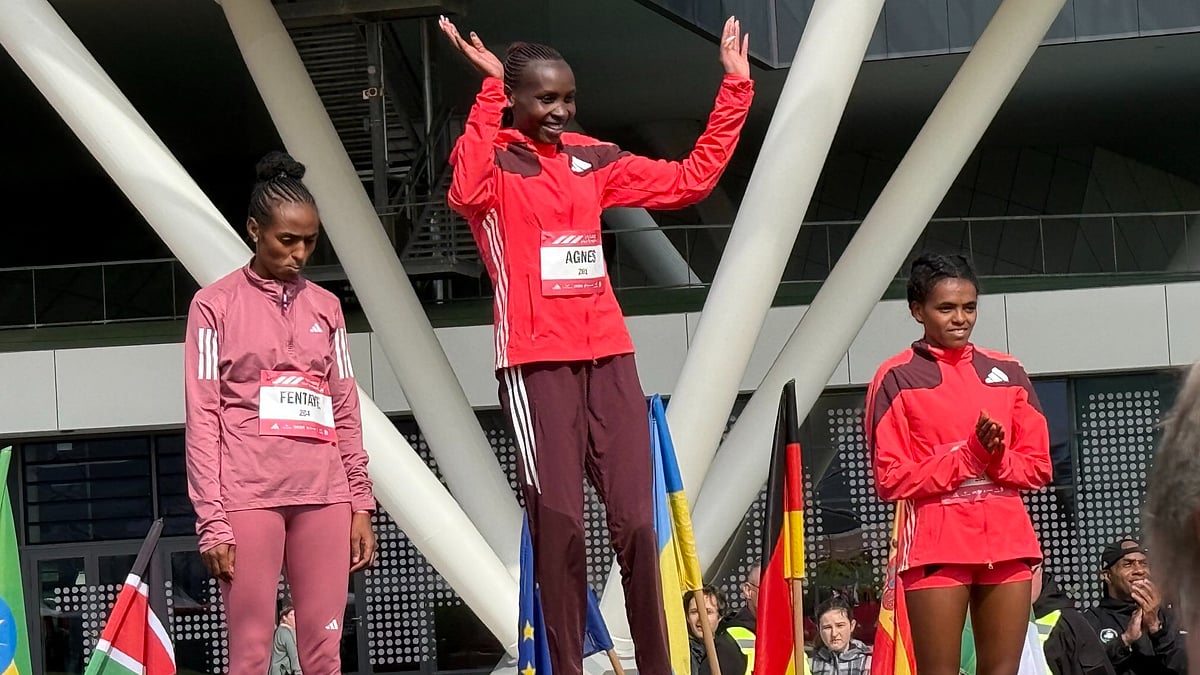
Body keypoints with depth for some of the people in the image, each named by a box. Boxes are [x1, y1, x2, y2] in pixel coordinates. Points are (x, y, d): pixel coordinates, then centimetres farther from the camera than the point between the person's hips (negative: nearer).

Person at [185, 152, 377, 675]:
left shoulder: (324, 307, 15)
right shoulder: (216, 306, 3)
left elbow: (346, 413, 15)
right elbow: (202, 418, -1)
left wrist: (361, 504, 8)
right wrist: (211, 521, -8)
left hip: (324, 494, 4)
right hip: (248, 495, -4)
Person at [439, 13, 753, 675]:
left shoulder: (592, 160, 15)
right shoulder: (493, 162, -1)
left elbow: (689, 179, 21)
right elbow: (466, 191, -26)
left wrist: (735, 90, 17)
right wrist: (490, 90, -24)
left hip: (609, 358, 5)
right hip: (537, 364, -5)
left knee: (635, 521, -1)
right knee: (559, 524, -7)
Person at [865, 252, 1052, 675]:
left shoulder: (1007, 372, 13)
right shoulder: (897, 379, 0)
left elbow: (1039, 466, 12)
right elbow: (892, 480, -6)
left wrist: (997, 457, -9)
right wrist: (970, 454, -12)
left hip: (1007, 541, 4)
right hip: (937, 545, -4)